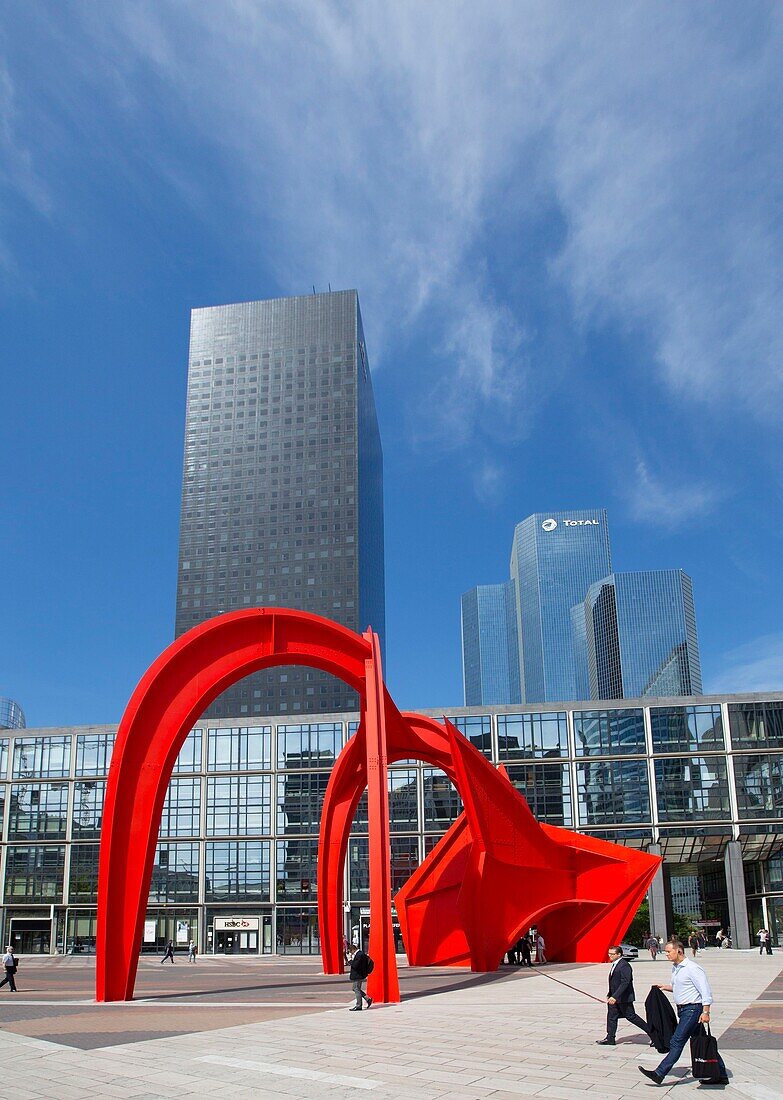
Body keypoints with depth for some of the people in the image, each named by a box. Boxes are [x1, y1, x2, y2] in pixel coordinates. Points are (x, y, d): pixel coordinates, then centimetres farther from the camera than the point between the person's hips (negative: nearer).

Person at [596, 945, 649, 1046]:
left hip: (623, 997, -9)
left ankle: (651, 1031, 14)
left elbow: (625, 983, -28)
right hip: (614, 997, 9)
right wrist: (610, 995, 19)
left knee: (631, 1016, 1)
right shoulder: (614, 965, 10)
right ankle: (610, 1039, 14)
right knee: (611, 1016, 8)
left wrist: (615, 997, -33)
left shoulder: (624, 965, -21)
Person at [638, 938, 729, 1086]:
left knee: (677, 1042, -9)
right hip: (683, 1010, 10)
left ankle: (659, 1074, -10)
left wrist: (705, 1012, -25)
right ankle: (721, 1075, 19)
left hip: (693, 1009, -10)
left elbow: (705, 990, -19)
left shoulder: (692, 968, -15)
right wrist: (665, 987, 12)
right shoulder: (675, 968, 13)